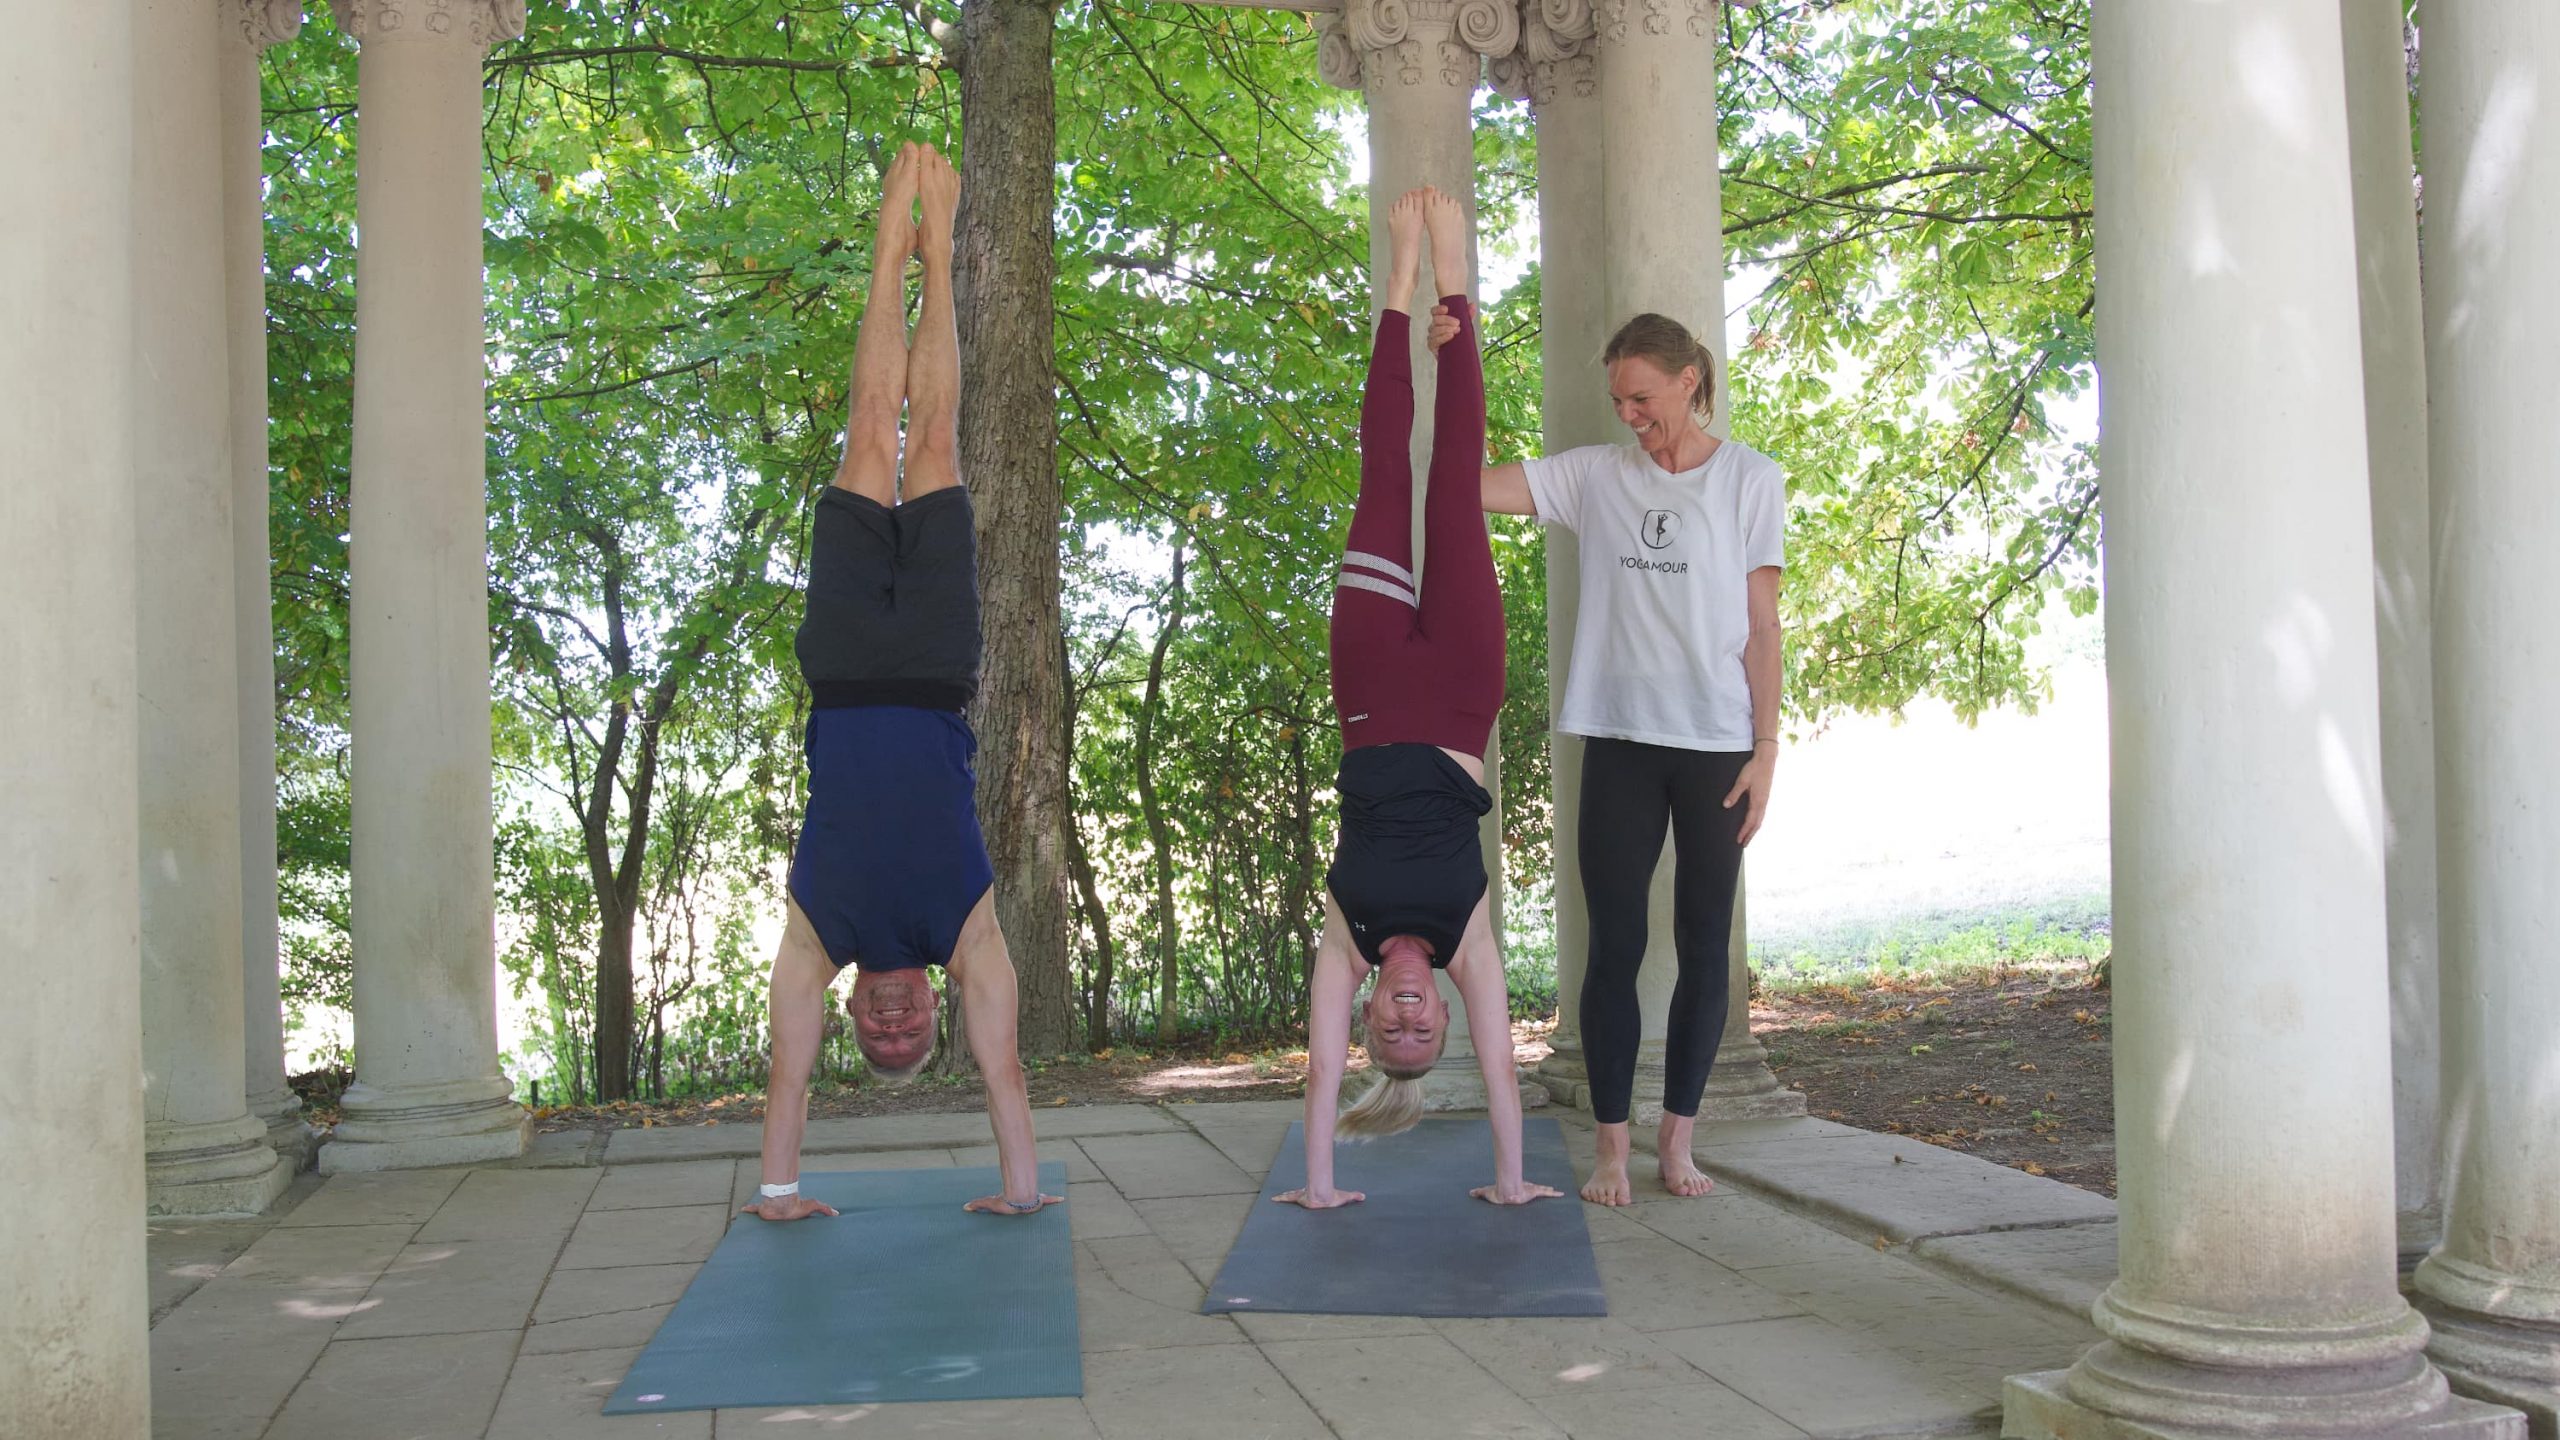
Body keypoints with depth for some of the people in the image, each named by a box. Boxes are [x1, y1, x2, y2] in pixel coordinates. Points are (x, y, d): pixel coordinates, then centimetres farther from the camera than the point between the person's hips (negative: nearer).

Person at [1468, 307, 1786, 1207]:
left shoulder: (1750, 479, 4)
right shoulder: (1595, 475, 8)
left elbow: (1761, 625, 2)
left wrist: (1766, 748, -3)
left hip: (1716, 745, -1)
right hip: (1621, 740, 1)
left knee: (1703, 947, 5)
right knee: (1616, 946, 1)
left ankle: (1677, 1134, 17)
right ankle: (1612, 1141, 10)